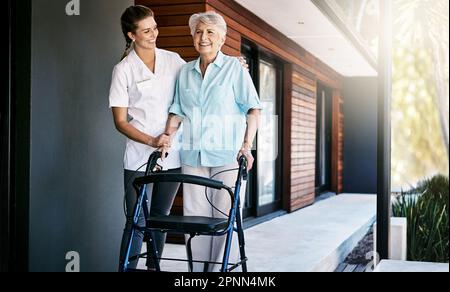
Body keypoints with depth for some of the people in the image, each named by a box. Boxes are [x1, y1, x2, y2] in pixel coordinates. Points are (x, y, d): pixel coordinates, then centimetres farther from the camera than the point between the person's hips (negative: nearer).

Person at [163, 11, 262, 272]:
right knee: (195, 216, 3)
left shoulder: (235, 68, 3)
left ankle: (221, 270, 7)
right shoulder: (185, 72, 15)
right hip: (193, 155, 4)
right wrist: (164, 144, 4)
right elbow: (177, 113, 16)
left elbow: (253, 110, -2)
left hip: (228, 155, -4)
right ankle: (198, 270, 12)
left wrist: (247, 145, -14)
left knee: (226, 218, -3)